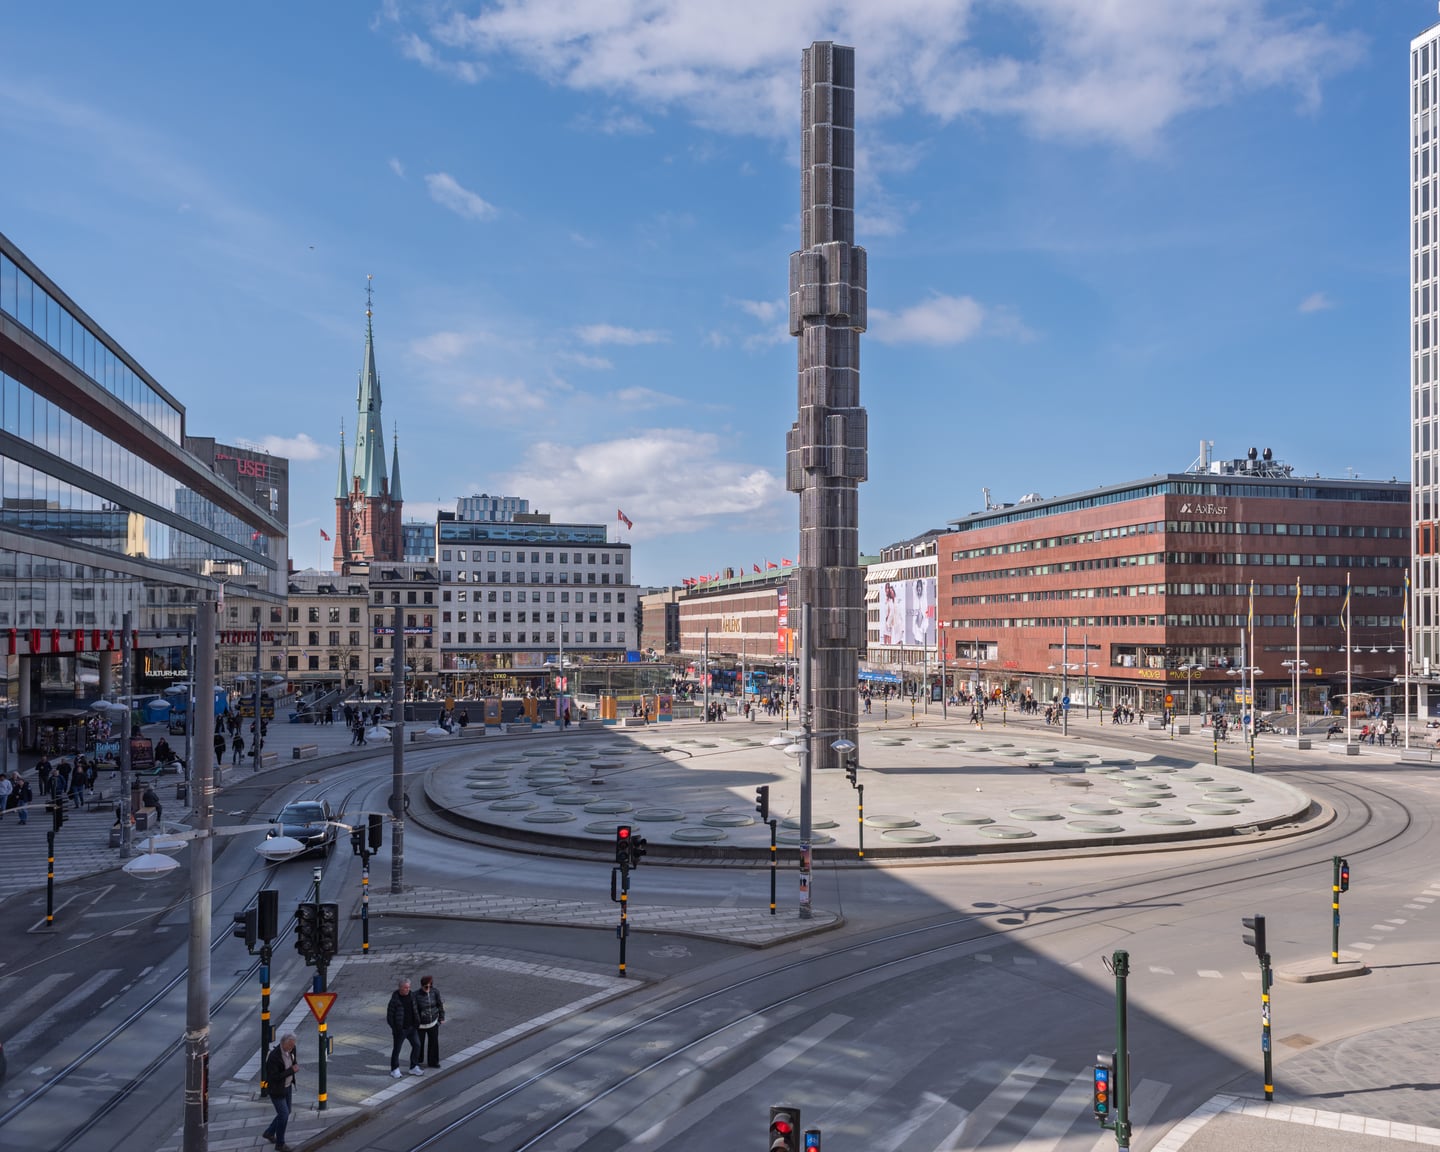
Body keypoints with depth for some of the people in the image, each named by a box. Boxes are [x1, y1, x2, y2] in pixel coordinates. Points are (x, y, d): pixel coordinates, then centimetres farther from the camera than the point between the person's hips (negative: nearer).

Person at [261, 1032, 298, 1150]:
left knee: (286, 1113, 18)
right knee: (284, 1115, -1)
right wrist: (291, 1070, -30)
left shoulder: (291, 1050, -8)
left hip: (287, 1087, 7)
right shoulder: (273, 1056, -31)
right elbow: (273, 1077, -28)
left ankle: (269, 1133, 40)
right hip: (276, 1090, -7)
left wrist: (296, 1065, -9)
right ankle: (280, 1144, 18)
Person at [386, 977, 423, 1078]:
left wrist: (417, 1022, 10)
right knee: (396, 1049, 9)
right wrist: (395, 1028, -13)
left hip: (412, 1027, 5)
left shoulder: (412, 995, -2)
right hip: (400, 1029, -5)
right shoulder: (395, 1000, -19)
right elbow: (389, 1016, -13)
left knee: (416, 1045, 4)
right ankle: (395, 1069, 26)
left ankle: (414, 1068, 17)